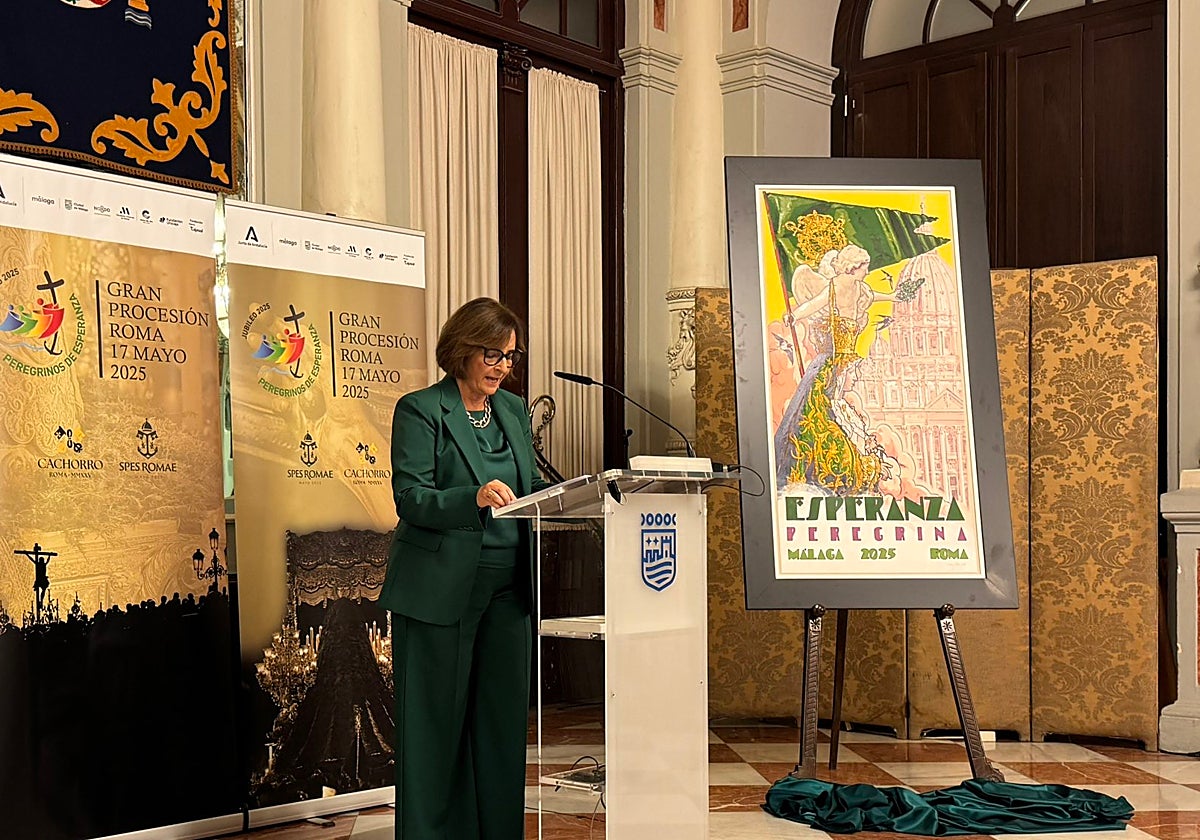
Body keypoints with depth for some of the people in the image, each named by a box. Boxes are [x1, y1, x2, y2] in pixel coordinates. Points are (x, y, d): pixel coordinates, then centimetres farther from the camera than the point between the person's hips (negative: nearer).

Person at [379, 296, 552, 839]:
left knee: (503, 715, 9)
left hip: (506, 588, 6)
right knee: (436, 720, 2)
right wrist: (475, 497, -29)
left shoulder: (514, 409, 14)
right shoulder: (420, 409, -5)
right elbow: (411, 498, -13)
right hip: (441, 588, -6)